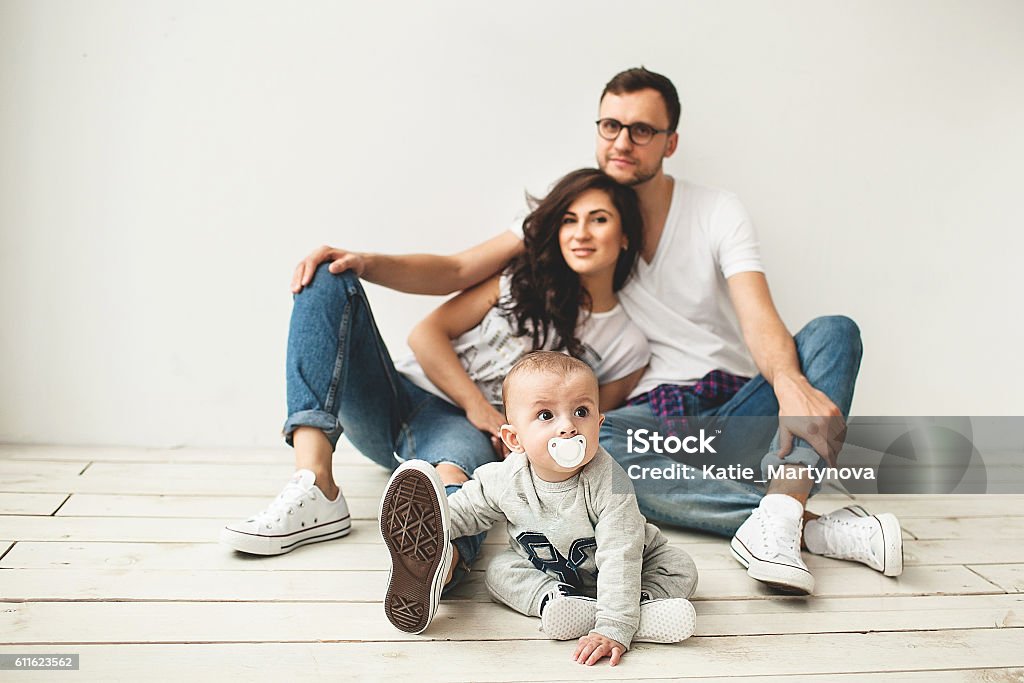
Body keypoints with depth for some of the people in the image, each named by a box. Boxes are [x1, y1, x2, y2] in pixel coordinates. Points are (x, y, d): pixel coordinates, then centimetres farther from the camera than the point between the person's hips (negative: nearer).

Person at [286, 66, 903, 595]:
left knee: (835, 331, -22)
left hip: (736, 408, 1)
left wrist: (789, 382, -36)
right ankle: (807, 525, -29)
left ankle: (776, 519, -40)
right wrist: (366, 262, -16)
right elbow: (457, 272, 2)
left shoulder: (719, 212, 3)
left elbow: (761, 321, -13)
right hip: (649, 415, -1)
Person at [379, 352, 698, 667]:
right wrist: (428, 523, -20)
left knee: (681, 570, -18)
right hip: (545, 569, 3)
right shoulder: (505, 479, -24)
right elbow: (468, 509, -3)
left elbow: (620, 559, -39)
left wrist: (613, 630, -46)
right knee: (499, 569, -16)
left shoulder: (607, 482, -36)